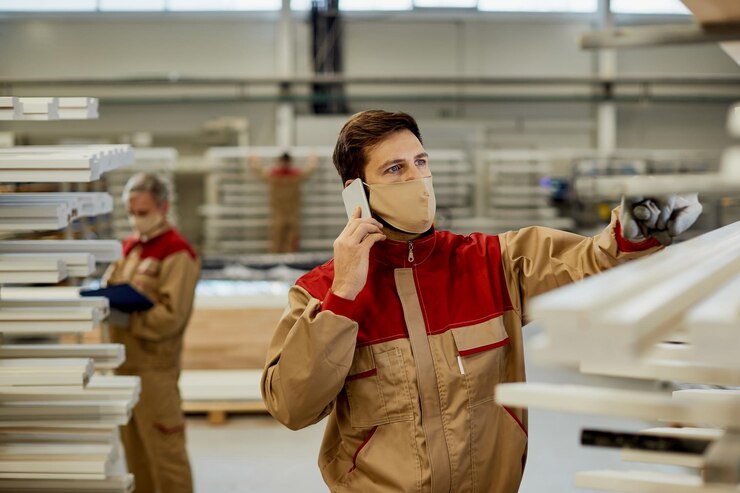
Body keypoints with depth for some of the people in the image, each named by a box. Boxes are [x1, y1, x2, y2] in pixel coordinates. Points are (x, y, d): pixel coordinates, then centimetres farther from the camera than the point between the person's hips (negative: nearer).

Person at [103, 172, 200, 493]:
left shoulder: (176, 254, -12)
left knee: (163, 446, -3)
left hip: (154, 364, -8)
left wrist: (125, 319, -23)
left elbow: (171, 316, -19)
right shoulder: (130, 246, 13)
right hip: (126, 358, 8)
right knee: (133, 443, 16)